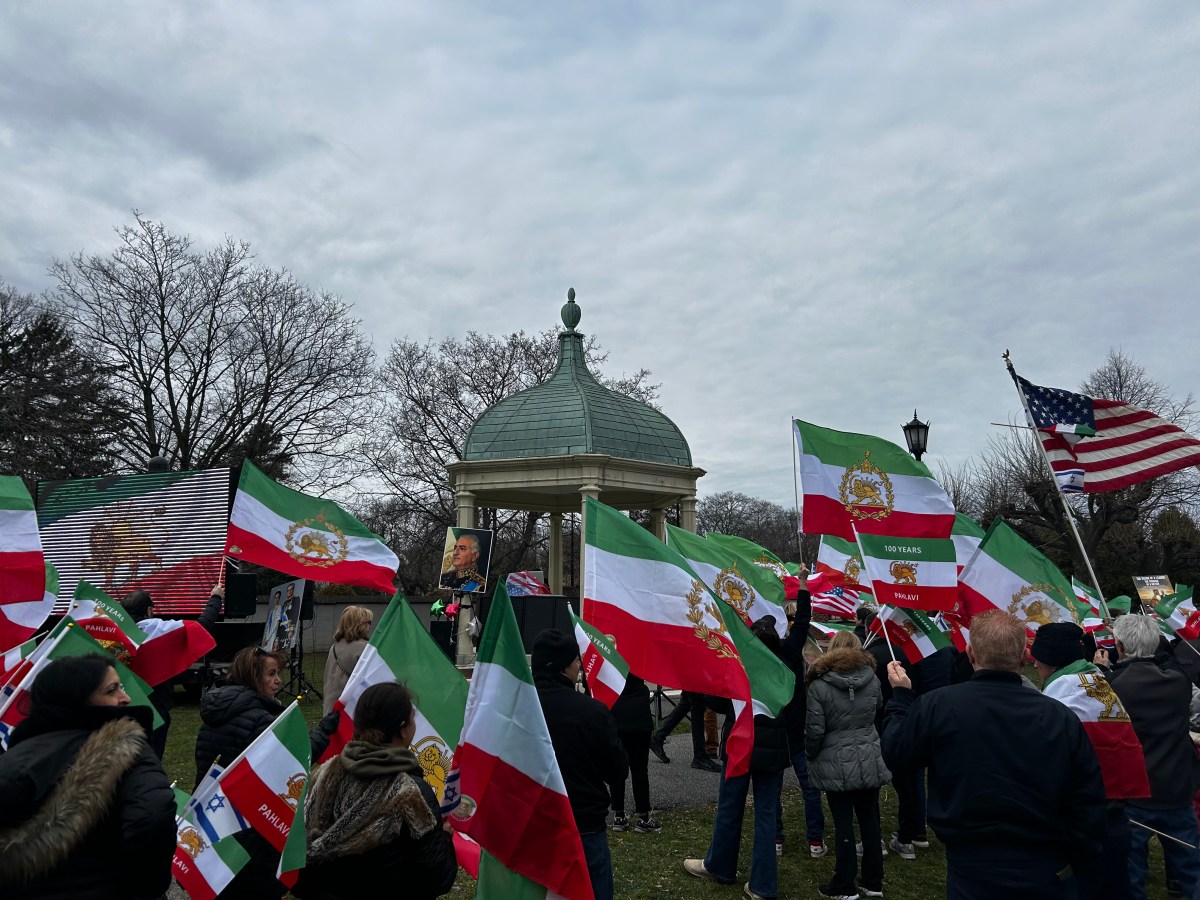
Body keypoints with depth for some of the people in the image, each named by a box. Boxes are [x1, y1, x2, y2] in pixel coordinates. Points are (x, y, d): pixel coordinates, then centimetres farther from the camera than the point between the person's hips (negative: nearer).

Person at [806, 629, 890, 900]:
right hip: (871, 761, 4)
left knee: (843, 824, 5)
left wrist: (810, 756, 5)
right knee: (869, 820, 14)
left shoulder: (819, 684, -14)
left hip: (836, 765, -4)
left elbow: (814, 729, -12)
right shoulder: (871, 677, -2)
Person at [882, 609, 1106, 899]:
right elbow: (1090, 806, -3)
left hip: (971, 871, -2)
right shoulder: (1062, 717, -9)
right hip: (1047, 874, 2)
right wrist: (1077, 859, 13)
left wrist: (901, 696, 12)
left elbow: (895, 753, -1)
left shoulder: (938, 706, -16)